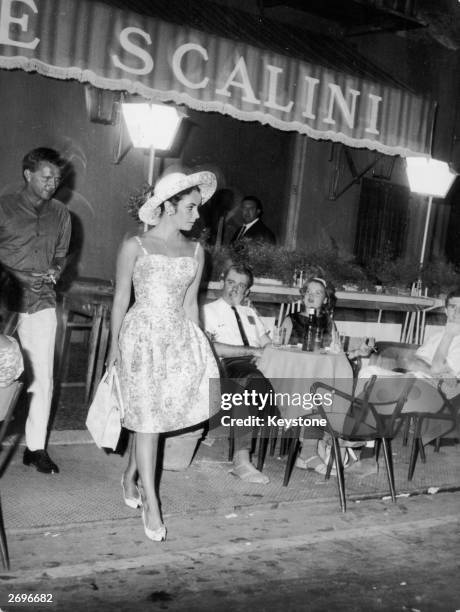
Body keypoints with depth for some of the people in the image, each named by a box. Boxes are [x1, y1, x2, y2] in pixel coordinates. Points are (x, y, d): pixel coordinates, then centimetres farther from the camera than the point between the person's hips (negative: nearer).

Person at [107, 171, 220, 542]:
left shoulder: (195, 252, 7)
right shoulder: (135, 247, -4)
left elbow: (190, 303, 12)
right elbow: (121, 299, 1)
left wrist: (197, 345, 10)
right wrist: (114, 345, 0)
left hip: (179, 337, 4)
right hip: (141, 336, -4)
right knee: (148, 418, -3)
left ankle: (131, 474, 26)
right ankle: (151, 504, 6)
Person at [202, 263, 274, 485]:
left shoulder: (250, 313, 32)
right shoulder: (209, 310, 12)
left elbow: (269, 344, 24)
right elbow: (211, 348, -6)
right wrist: (251, 351, -10)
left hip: (257, 366, 5)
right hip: (227, 367, -5)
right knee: (253, 381, -39)